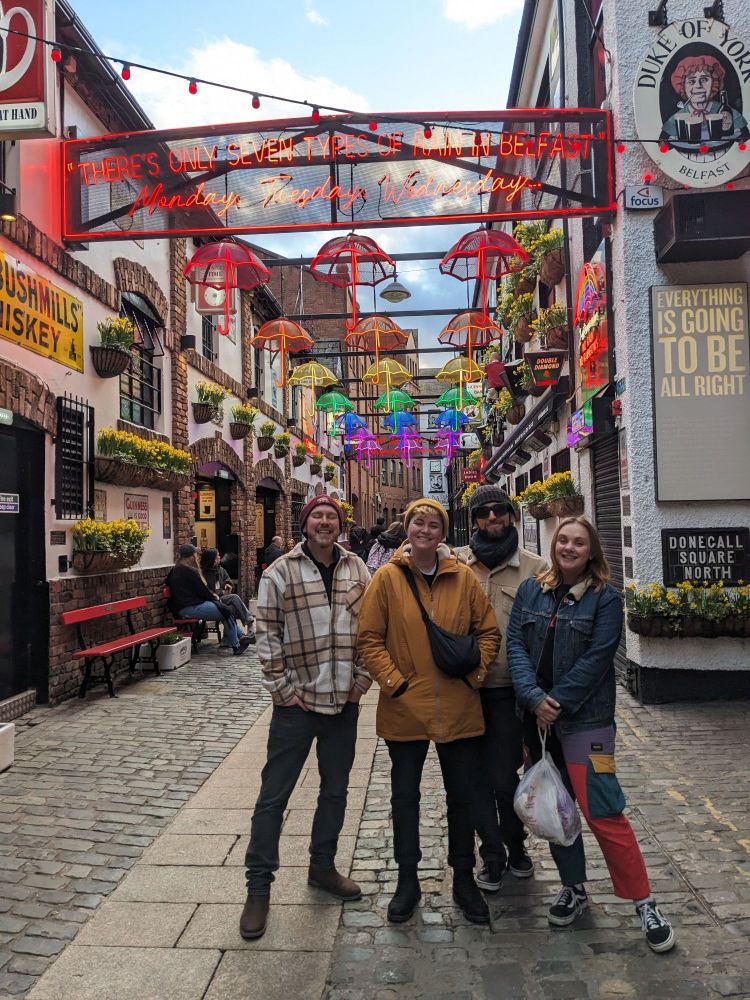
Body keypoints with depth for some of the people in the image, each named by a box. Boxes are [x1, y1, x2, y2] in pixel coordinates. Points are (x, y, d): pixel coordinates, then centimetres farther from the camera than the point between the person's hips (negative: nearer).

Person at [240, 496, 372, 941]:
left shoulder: (357, 570, 4)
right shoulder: (281, 572, -7)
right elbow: (267, 634, -7)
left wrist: (361, 679, 2)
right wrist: (282, 688, -9)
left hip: (344, 702, 4)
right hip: (297, 703, -4)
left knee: (336, 790, 17)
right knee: (274, 795, 4)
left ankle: (323, 866, 37)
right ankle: (259, 886, 19)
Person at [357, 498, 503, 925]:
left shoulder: (463, 577, -1)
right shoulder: (388, 577, -6)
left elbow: (488, 631, 6)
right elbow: (369, 639, -6)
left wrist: (475, 674, -5)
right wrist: (393, 681, -13)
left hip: (459, 709, 2)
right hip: (405, 708, -1)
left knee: (464, 794, 15)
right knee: (405, 795, 14)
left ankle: (464, 879, 35)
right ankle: (408, 880, 33)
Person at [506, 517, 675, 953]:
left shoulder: (606, 598, -6)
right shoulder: (531, 590, 4)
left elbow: (594, 660, -13)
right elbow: (515, 643, -3)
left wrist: (556, 703, -15)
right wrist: (534, 697, -15)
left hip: (585, 720, -4)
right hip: (538, 719, 5)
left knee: (603, 813, -5)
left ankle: (645, 902, 13)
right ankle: (574, 888, 34)